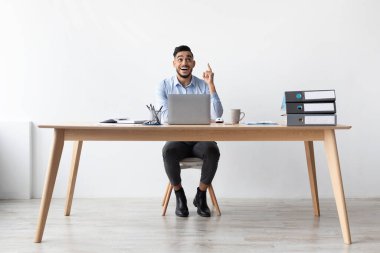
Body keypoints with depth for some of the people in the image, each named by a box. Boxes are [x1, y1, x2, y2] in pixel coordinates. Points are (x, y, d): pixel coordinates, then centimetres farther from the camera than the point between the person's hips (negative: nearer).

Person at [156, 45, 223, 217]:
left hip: (200, 139, 1)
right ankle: (179, 196, -8)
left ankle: (201, 196, -7)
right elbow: (164, 116, -12)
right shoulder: (164, 86, 1)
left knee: (213, 151, -32)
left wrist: (211, 85, -17)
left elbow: (217, 115, -11)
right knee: (168, 152, -34)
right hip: (176, 139, 0)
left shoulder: (204, 85, 2)